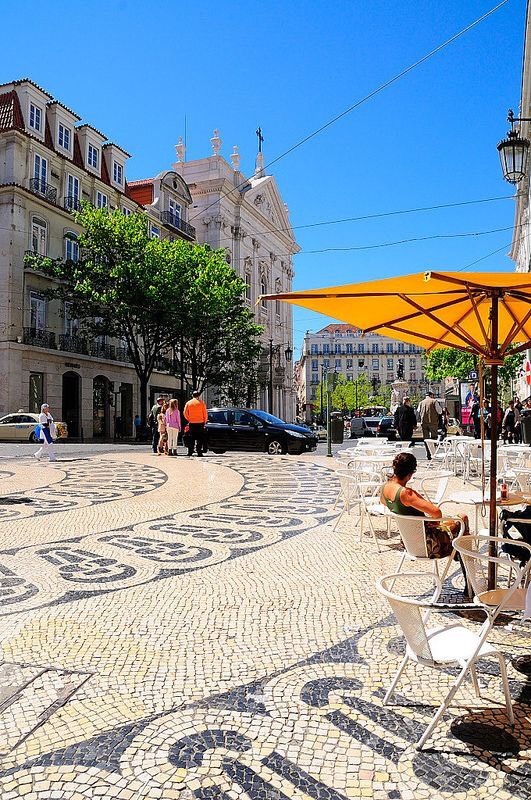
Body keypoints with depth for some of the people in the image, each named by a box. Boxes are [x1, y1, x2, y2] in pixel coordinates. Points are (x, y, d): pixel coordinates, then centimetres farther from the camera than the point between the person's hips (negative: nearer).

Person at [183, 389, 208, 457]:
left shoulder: (188, 403, 4)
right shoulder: (201, 403, -2)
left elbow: (185, 413, 3)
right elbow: (205, 413, -1)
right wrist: (204, 421, 11)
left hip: (191, 423, 2)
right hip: (200, 423, -2)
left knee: (191, 439, 8)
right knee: (200, 439, 1)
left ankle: (190, 452, 5)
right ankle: (199, 452, -4)